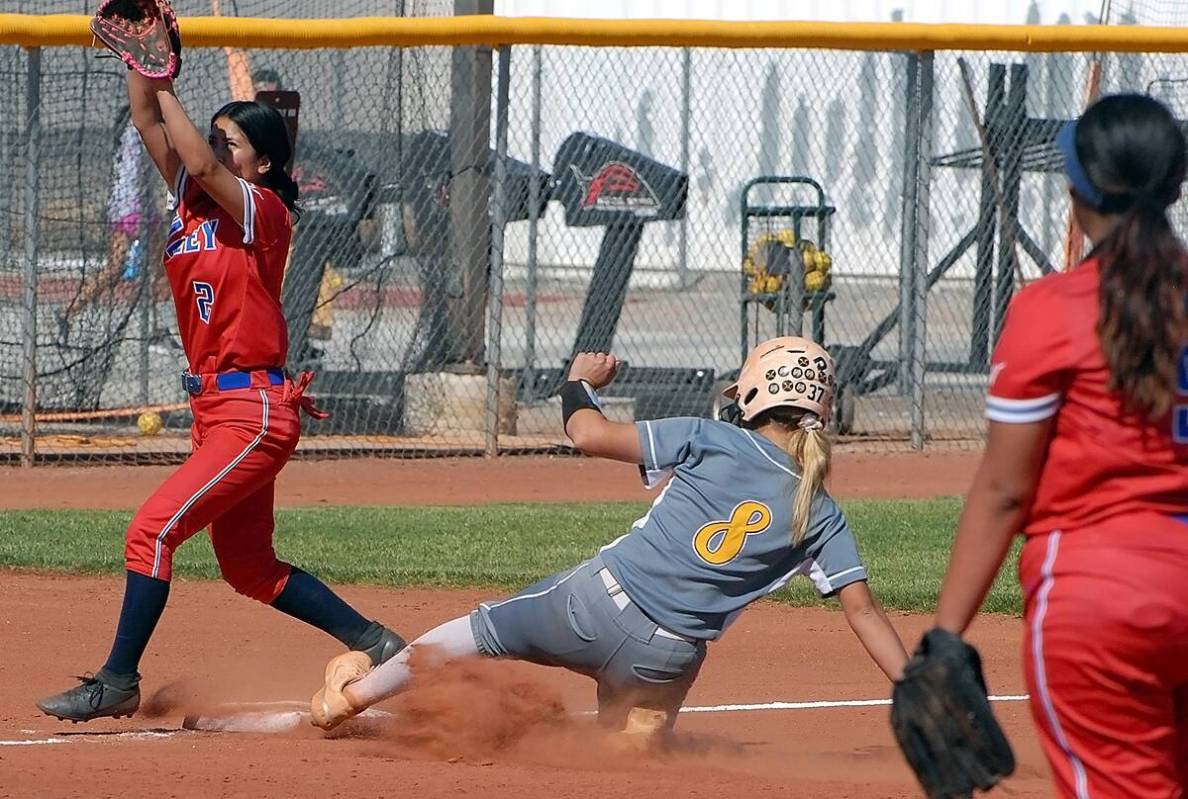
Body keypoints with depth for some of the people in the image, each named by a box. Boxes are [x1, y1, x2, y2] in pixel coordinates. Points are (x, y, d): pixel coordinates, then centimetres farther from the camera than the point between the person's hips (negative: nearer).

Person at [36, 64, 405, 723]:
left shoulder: (263, 211, -10)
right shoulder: (192, 199, 11)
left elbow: (202, 164, -26)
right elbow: (149, 123, 4)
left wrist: (164, 84, -18)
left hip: (255, 413, -10)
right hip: (215, 408, 10)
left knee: (152, 529, -15)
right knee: (249, 568, 16)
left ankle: (117, 682, -10)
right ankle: (377, 647, 27)